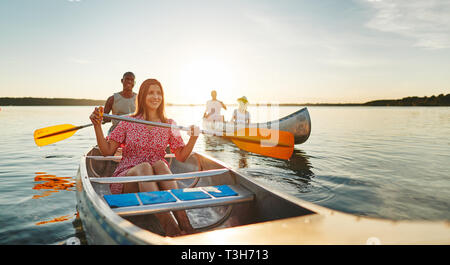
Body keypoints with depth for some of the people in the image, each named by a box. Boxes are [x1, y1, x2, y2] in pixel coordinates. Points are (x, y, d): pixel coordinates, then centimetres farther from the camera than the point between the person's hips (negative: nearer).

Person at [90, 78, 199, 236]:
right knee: (144, 167, -35)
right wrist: (97, 126, -9)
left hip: (157, 182, 1)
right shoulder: (128, 122, 5)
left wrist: (193, 138, -9)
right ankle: (170, 229, -53)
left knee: (160, 164, -32)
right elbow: (107, 151, 2)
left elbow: (181, 156, 6)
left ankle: (185, 226, -45)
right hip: (126, 180, -1)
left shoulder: (169, 125, 9)